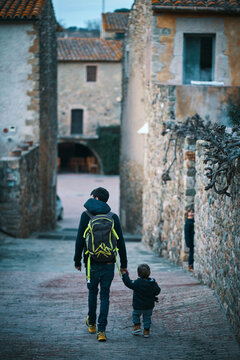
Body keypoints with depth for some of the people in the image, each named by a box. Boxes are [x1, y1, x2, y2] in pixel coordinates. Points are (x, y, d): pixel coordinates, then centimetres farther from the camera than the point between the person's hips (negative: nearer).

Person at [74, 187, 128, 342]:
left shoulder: (86, 216, -3)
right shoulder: (113, 217, 2)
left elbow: (80, 240, -4)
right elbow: (121, 243, 3)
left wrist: (77, 260, 6)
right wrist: (124, 265, 9)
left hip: (92, 263, -1)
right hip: (109, 263, 1)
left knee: (93, 291, 20)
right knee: (105, 295, 4)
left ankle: (91, 323, 32)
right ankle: (102, 330, -3)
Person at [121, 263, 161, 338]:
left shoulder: (137, 283, -19)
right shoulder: (152, 282, -10)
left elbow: (128, 283, -11)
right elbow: (157, 291, -6)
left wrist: (125, 275, -1)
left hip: (138, 306, -2)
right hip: (149, 306, 2)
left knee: (135, 315, 24)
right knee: (147, 318, 17)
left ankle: (137, 326, 13)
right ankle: (146, 331, 18)